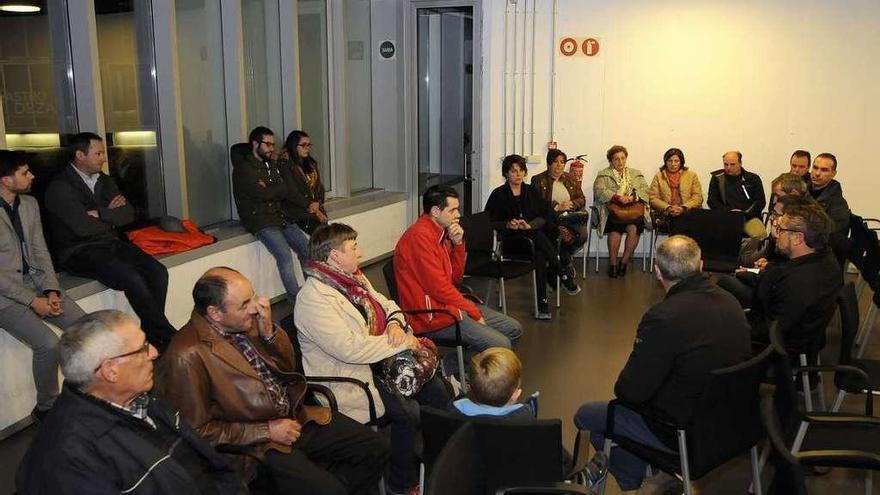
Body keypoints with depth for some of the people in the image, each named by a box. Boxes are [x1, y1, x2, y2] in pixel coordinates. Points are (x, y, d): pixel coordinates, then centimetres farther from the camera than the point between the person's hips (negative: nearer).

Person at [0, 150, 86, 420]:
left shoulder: (30, 203, 7)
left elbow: (40, 252, 8)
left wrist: (51, 290, -6)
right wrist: (32, 301, -18)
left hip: (35, 281, 7)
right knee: (49, 344, -25)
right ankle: (46, 408, -2)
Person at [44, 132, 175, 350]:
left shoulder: (104, 180, 15)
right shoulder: (60, 187, -9)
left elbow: (128, 214, 7)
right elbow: (83, 226, -19)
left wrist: (101, 214, -11)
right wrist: (111, 218, -1)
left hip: (111, 242, 7)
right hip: (80, 252, -7)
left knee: (157, 272, -17)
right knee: (132, 279, -29)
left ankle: (152, 336, -13)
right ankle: (167, 337, -17)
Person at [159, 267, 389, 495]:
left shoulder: (247, 319, -2)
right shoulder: (187, 355, -20)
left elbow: (288, 366, 11)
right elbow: (198, 430, -15)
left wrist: (269, 331, -9)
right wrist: (267, 431, -15)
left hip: (296, 416, 7)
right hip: (256, 442, -7)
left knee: (376, 448, 1)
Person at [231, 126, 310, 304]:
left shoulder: (272, 164, 18)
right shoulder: (243, 167, -6)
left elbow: (289, 189, 11)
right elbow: (261, 193, -18)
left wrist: (270, 189, -6)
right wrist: (278, 190, -3)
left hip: (281, 216, 7)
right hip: (260, 220, -7)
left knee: (307, 249, -6)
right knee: (284, 254, -24)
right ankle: (296, 298, -17)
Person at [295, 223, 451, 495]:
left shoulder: (353, 278, 8)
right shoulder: (313, 297, -21)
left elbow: (385, 304, 19)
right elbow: (348, 348, -29)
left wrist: (395, 324, -6)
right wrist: (401, 343, -22)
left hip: (379, 361, 9)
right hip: (349, 377, -9)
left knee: (434, 386, 0)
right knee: (408, 411, -22)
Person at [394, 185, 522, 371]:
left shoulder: (441, 232, 12)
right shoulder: (420, 236, -19)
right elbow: (439, 287, -21)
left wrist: (458, 243, -2)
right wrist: (473, 312, -11)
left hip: (449, 302, 10)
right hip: (432, 314, -10)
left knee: (514, 329, 11)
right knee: (500, 346, -20)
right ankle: (447, 366, -3)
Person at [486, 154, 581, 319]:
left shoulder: (531, 192, 14)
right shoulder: (498, 195, 3)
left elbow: (544, 217, 5)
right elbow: (489, 222, -3)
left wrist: (530, 225, -16)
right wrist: (508, 225, -21)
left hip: (534, 236, 3)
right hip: (511, 240, -3)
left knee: (540, 255, -32)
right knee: (537, 236, -33)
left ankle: (542, 303, -33)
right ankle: (565, 275, -25)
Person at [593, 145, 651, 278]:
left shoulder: (636, 174, 25)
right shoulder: (603, 175, 17)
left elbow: (644, 190, 10)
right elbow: (599, 191, -1)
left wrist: (632, 197, -12)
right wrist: (617, 197, -17)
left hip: (633, 209, 2)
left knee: (634, 227, -31)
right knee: (616, 227, -34)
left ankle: (624, 262, -17)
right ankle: (612, 263, -20)